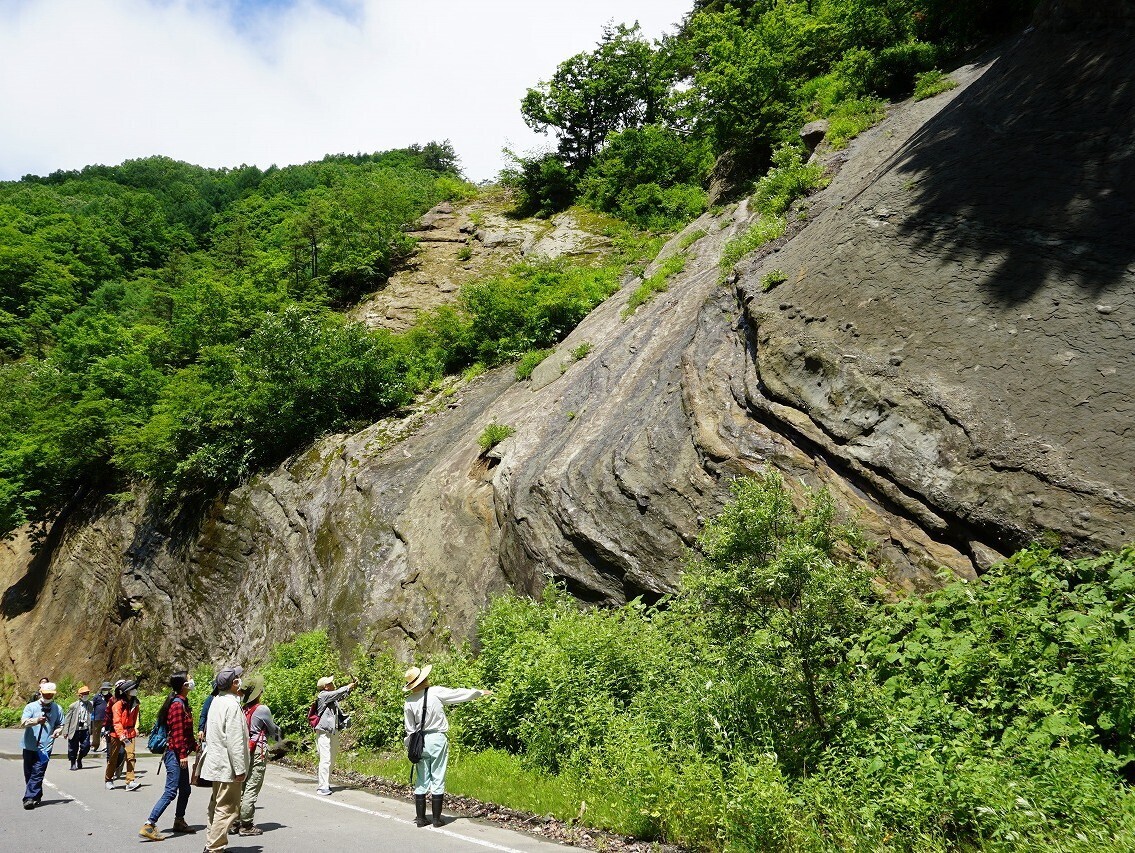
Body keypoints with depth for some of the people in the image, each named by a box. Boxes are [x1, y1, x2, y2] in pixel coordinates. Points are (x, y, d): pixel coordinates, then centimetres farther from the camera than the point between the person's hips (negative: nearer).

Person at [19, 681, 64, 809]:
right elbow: (22, 723, -11)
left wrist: (58, 731, -6)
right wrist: (36, 721, -29)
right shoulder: (31, 706, 1)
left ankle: (30, 798, -8)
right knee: (29, 773, 9)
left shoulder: (57, 709, 8)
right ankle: (37, 796, 26)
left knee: (38, 773, -10)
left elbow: (60, 725, 17)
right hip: (30, 746, 1)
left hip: (45, 747, -1)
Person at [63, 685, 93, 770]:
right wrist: (65, 731, -4)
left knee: (86, 746, -1)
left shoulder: (90, 705, 5)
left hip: (85, 729, 2)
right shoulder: (74, 705, -2)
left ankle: (79, 759, 26)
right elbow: (67, 719, 0)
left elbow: (91, 717, 10)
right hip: (75, 730, -2)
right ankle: (73, 763, 24)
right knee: (73, 748, 5)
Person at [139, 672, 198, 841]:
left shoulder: (182, 703, 14)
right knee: (171, 791, -10)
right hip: (175, 753, -10)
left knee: (185, 789, 17)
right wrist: (182, 754, -20)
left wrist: (194, 746, 21)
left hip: (180, 754, 10)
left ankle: (179, 822, 29)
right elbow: (177, 732, -20)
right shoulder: (177, 704, -17)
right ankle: (149, 826, -9)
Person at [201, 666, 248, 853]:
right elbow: (234, 741, -23)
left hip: (216, 764, 10)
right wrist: (240, 769, -19)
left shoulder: (217, 701, 10)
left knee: (217, 806, 19)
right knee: (226, 809, -4)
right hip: (227, 766, -10)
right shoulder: (232, 705, -20)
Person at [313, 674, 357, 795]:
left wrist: (352, 687, 16)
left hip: (334, 732, 9)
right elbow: (338, 693, -20)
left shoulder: (332, 697, 13)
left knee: (331, 760, 12)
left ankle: (326, 784, 20)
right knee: (325, 759, -11)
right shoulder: (323, 695, -12)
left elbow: (342, 696, 29)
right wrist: (348, 687, -5)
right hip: (324, 732, -9)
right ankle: (323, 786, -9)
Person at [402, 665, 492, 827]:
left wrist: (410, 747, 17)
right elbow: (459, 694, -1)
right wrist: (481, 692, 11)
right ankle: (436, 818, 7)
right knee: (438, 780, 4)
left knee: (421, 781, 11)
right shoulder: (437, 692, -10)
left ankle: (420, 818, 14)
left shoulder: (409, 702, -1)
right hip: (437, 740, -3)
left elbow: (410, 729, 4)